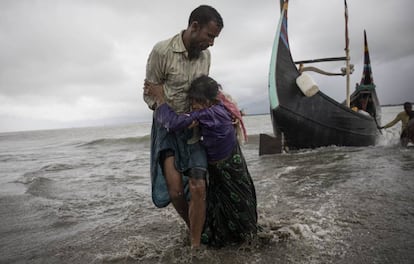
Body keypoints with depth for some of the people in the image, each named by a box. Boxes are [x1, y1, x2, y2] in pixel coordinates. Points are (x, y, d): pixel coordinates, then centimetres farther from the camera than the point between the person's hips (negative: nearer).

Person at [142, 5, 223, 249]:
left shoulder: (205, 55, -1)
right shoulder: (162, 51, -16)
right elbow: (150, 96, -9)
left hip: (194, 127, 3)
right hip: (167, 126, -3)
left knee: (198, 187, -10)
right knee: (175, 190, -10)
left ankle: (196, 245, 4)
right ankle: (193, 227, 21)